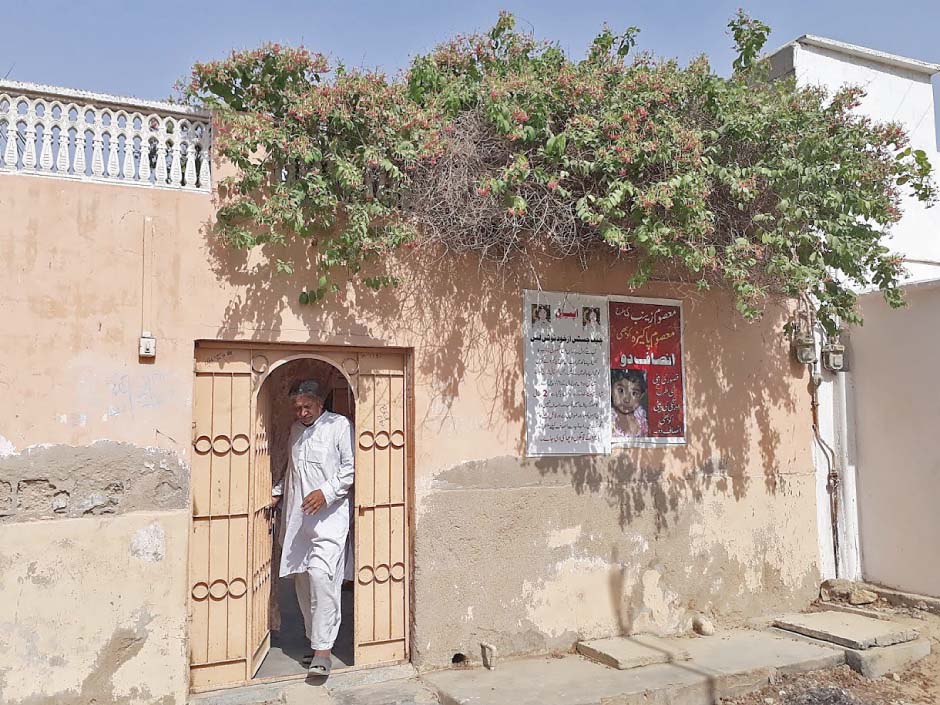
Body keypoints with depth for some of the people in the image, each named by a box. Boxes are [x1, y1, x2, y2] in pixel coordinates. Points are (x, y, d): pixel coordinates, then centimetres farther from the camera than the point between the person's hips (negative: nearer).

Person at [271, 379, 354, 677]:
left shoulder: (340, 425, -3)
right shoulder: (295, 429, 17)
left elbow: (350, 467, -7)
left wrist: (326, 492, -17)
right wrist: (277, 493, 18)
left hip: (329, 514, -7)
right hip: (297, 516, 7)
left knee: (321, 574, -17)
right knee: (302, 577, 9)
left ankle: (324, 649, -11)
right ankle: (316, 638, 23)